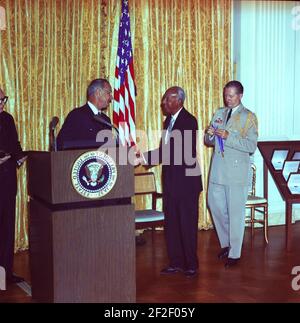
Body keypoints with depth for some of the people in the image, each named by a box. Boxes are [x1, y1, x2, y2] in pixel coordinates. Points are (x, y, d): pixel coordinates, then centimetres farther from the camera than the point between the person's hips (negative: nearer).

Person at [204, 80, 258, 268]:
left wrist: (228, 137, -23)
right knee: (216, 207, 12)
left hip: (237, 171, -6)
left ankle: (234, 254, 12)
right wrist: (210, 135, -8)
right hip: (218, 170, 6)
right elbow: (209, 141, 15)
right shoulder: (219, 113, 12)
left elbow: (251, 146, -15)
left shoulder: (249, 117, -5)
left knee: (236, 213, 1)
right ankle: (225, 244, 32)